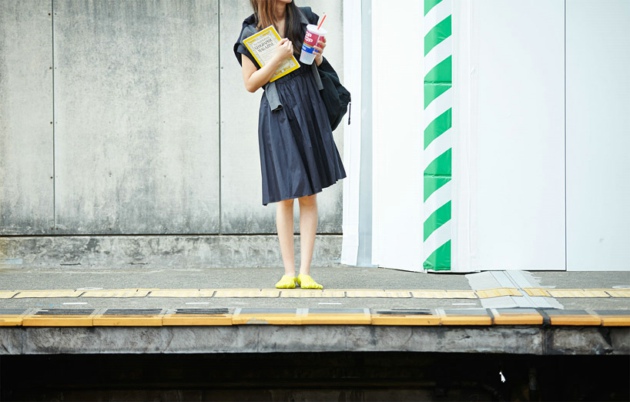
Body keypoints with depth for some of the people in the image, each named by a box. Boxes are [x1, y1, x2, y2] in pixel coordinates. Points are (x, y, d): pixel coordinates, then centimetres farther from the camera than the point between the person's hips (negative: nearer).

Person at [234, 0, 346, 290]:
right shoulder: (252, 32, -2)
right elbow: (250, 84, -3)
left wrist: (318, 54, -3)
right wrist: (277, 59, -15)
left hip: (309, 108, 3)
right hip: (277, 114, -3)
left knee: (309, 195, 0)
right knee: (286, 197, -3)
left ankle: (305, 272, 1)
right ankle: (289, 272, 4)